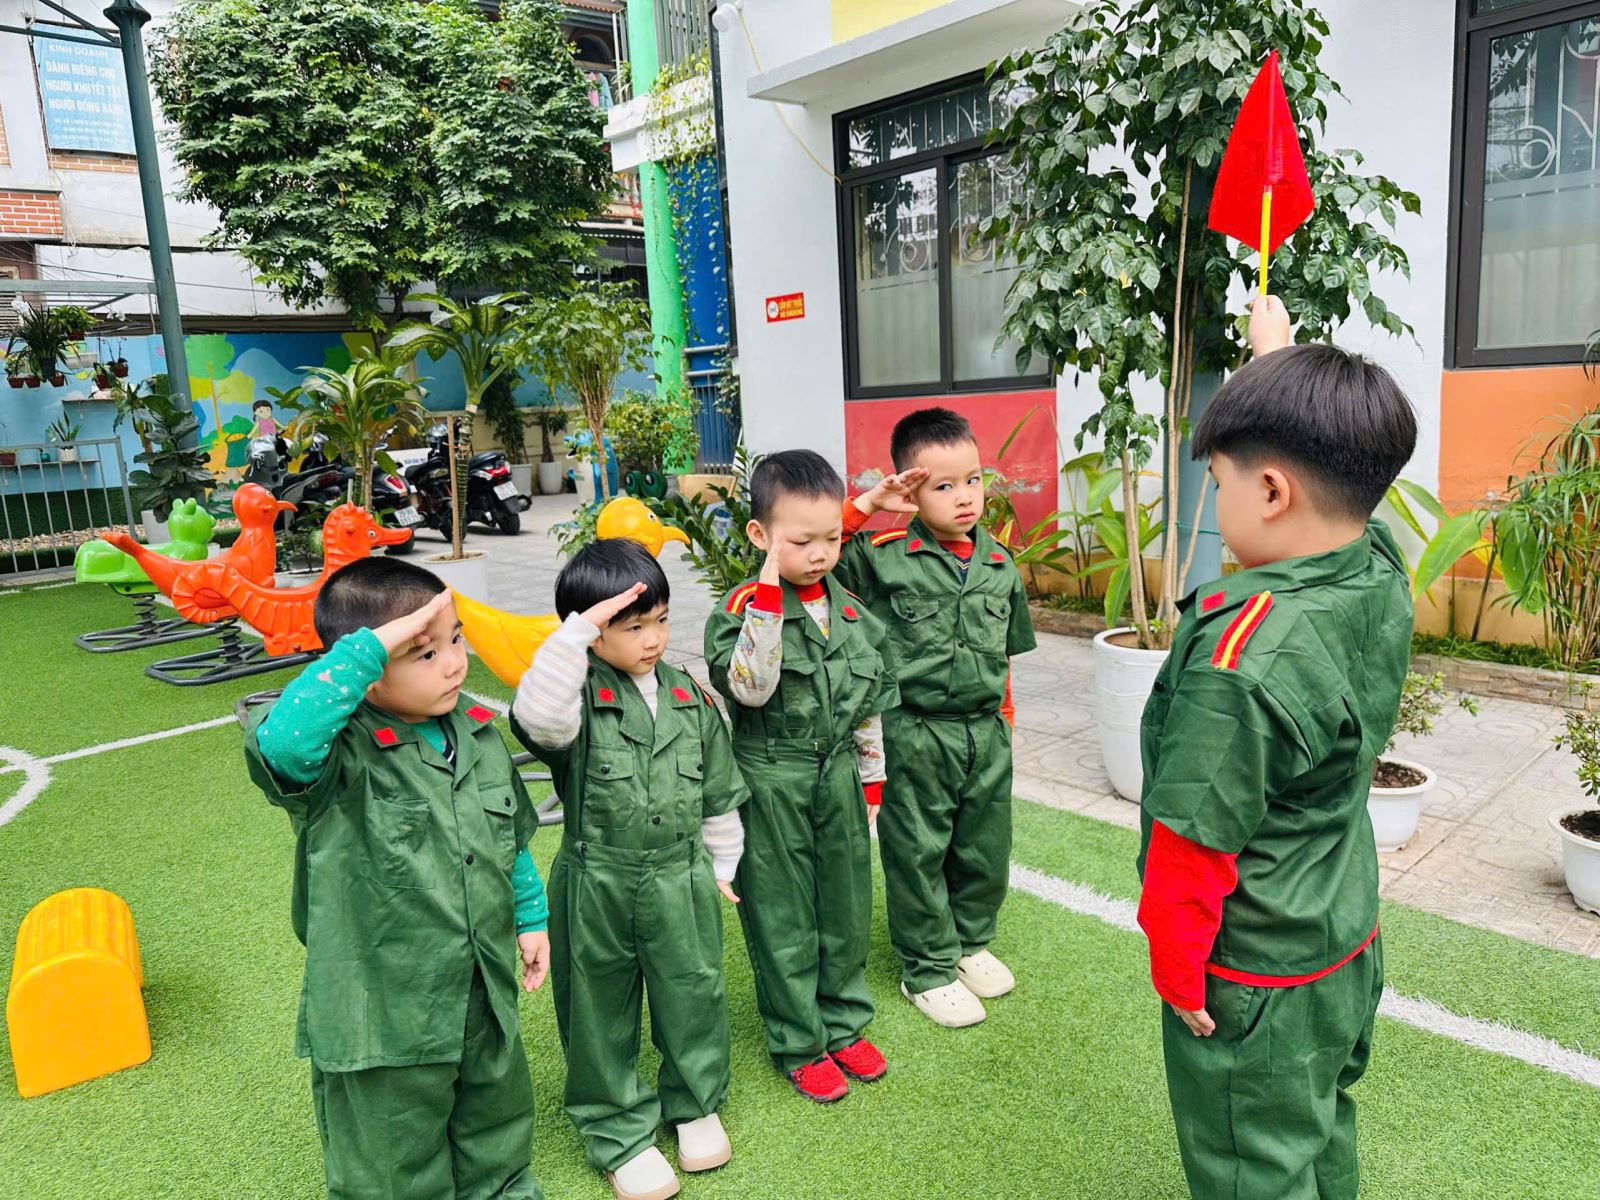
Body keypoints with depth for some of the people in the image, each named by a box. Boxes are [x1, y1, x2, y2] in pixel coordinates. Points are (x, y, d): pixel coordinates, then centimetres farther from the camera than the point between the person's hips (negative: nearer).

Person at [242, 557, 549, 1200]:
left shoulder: (477, 732, -3)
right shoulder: (342, 756, -24)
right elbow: (280, 740, -49)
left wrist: (531, 917, 15)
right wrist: (372, 645, -45)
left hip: (484, 997, 6)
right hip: (382, 1020, -6)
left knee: (496, 1128, 29)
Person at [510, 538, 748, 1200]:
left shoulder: (689, 696, -1)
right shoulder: (578, 697, -14)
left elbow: (718, 792, 8)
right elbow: (538, 719, -40)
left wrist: (720, 867, 12)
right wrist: (576, 633, -40)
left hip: (682, 880, 3)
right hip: (597, 889, -3)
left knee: (694, 995, 17)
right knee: (602, 1012, 13)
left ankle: (695, 1103, 43)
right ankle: (620, 1133, 35)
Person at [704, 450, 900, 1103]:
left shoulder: (850, 610, 2)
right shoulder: (744, 608, -14)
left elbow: (870, 704, 11)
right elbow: (749, 688, -30)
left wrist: (870, 779, 13)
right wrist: (768, 602, -33)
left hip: (839, 777, 5)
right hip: (773, 785, -5)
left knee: (846, 907, 17)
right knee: (784, 919, 8)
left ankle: (844, 1024, 37)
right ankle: (798, 1044, 26)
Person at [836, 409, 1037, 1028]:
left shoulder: (1001, 565, 3)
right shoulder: (886, 557, -11)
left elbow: (1005, 653, 12)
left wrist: (1003, 722, 15)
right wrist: (865, 504, -22)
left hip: (985, 733, 5)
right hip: (916, 736, -5)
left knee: (986, 848, 19)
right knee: (918, 854, 10)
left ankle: (971, 942, 43)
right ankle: (927, 969, 28)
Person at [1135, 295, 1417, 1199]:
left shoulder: (1240, 657, -33)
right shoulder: (1383, 582, -10)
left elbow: (1196, 844, -26)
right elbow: (1334, 477, 10)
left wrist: (1178, 978, -12)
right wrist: (1279, 353, 20)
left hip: (1255, 985, -7)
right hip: (1351, 951, 8)